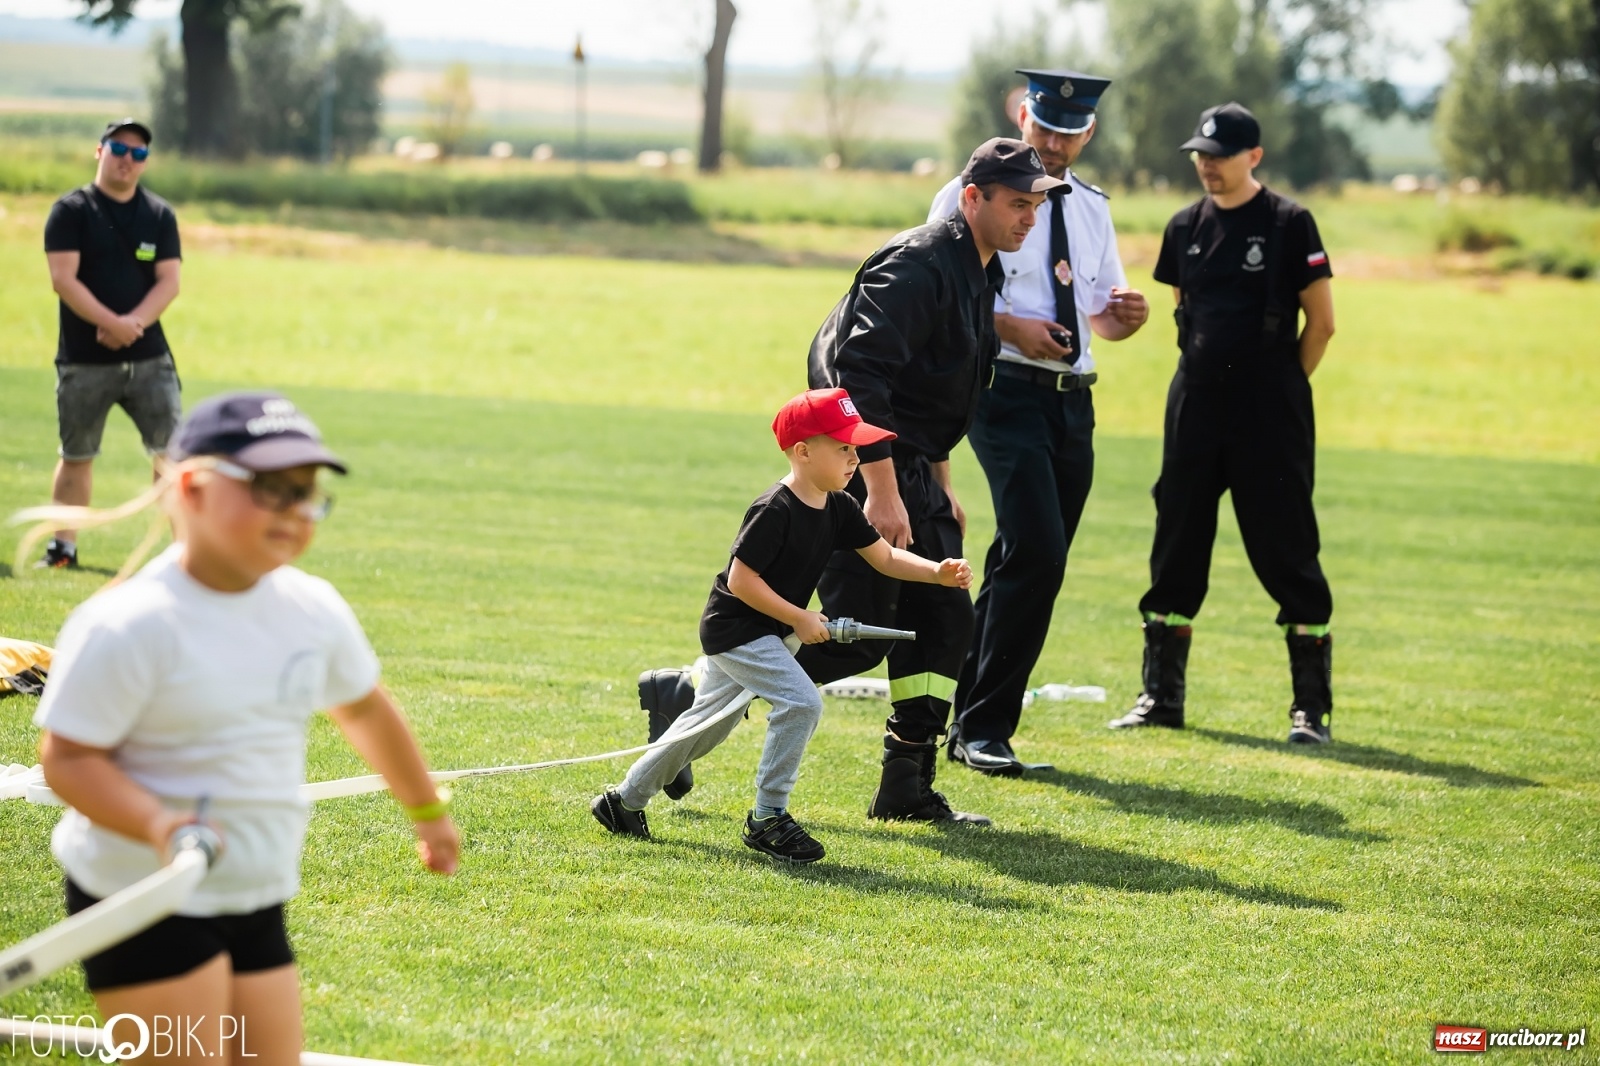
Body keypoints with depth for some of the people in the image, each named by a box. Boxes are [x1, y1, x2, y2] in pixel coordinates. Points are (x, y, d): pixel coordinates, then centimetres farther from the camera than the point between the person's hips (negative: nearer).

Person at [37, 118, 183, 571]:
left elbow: (168, 282, 0)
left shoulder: (160, 215, 8)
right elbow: (63, 278, -12)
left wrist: (134, 322, -17)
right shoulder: (71, 210, -2)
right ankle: (63, 545, 18)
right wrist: (110, 323, -22)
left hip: (148, 358, 2)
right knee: (76, 455, 7)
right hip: (83, 360, -2)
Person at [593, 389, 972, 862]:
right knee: (801, 703, -20)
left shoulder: (839, 508, 0)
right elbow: (741, 579, -24)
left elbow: (885, 557, 3)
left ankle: (624, 801, 31)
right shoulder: (774, 511, -25)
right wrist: (799, 619, -22)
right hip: (735, 628, -9)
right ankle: (767, 818, -10)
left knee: (710, 722, 18)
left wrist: (938, 572, -12)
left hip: (764, 632, 9)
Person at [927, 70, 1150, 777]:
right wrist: (1007, 325, -17)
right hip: (1007, 393, -7)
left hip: (1073, 401, 7)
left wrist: (1129, 314, -1)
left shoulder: (1092, 208, 17)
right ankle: (984, 728, -11)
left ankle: (972, 725, 17)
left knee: (1026, 565, 8)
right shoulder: (973, 194, -2)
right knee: (1037, 554, -18)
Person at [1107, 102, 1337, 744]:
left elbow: (1321, 321, -3)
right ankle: (1161, 696, 16)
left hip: (1270, 409, -5)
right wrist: (1209, 378, 12)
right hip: (1196, 401, 6)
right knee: (1177, 543, 8)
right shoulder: (1186, 227, 10)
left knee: (1286, 550, -5)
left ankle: (1313, 707, 0)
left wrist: (1281, 389, 1)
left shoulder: (1289, 223, -6)